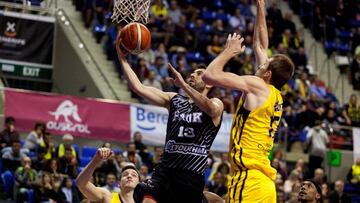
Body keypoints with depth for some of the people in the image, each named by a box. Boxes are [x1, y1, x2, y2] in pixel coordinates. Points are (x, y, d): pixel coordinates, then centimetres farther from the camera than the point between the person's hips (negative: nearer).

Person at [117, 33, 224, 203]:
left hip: (192, 175, -3)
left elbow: (211, 108, -23)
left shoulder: (216, 104, 4)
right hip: (165, 169, 3)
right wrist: (122, 57, 1)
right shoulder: (174, 100, 16)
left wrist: (184, 84, -28)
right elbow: (138, 87, 8)